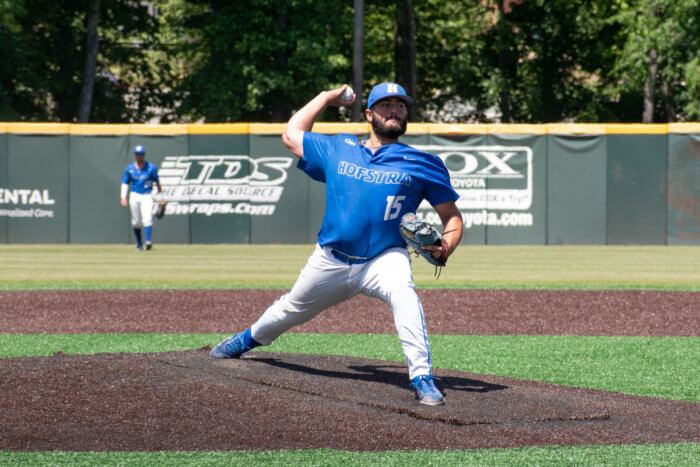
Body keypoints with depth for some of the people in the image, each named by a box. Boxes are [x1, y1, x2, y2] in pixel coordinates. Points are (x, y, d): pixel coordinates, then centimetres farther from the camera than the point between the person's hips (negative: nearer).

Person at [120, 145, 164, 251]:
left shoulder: (151, 167, 0)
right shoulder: (129, 168, 4)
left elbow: (156, 182, 7)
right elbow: (125, 183, 5)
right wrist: (123, 197, -7)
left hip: (147, 196, -2)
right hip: (135, 195, 2)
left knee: (147, 218, -18)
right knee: (136, 221, 5)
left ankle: (148, 241, -27)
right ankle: (139, 243, 20)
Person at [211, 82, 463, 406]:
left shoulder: (422, 163, 2)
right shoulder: (338, 149, 10)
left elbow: (451, 215, 2)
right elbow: (291, 135, 21)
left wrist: (447, 245, -19)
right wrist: (326, 98, 26)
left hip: (384, 258, -3)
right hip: (330, 261, 3)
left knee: (403, 293, -36)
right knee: (291, 310, 20)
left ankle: (422, 379, -39)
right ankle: (249, 339, 53)